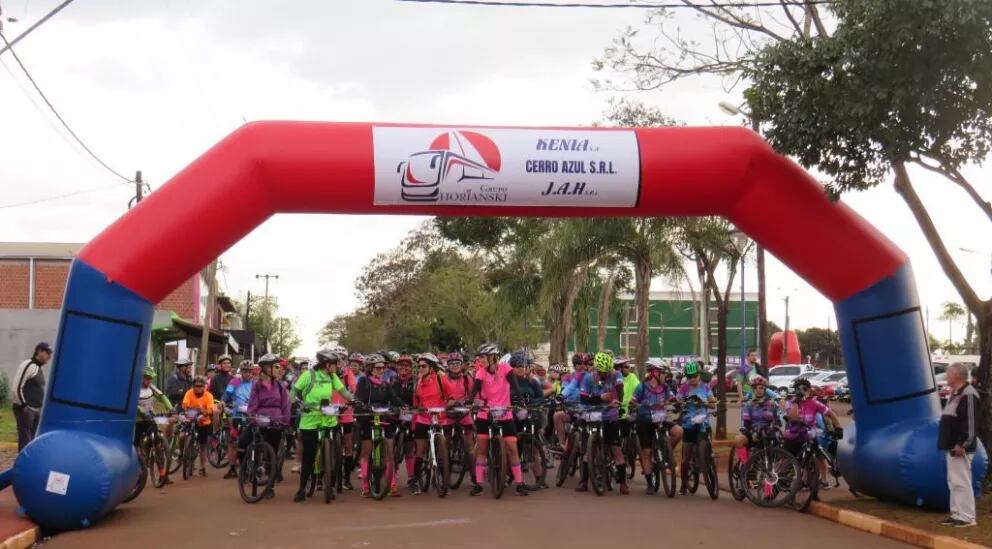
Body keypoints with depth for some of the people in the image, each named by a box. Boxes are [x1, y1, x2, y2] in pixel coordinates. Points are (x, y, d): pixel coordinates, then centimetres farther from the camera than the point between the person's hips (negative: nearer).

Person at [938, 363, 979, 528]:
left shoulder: (968, 395, -18)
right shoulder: (955, 394, 16)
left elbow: (970, 423, -23)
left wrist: (961, 444, -23)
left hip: (960, 448, -11)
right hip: (952, 446, 11)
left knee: (961, 482, -8)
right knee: (953, 481, 13)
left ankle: (967, 517, -4)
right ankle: (957, 514, 19)